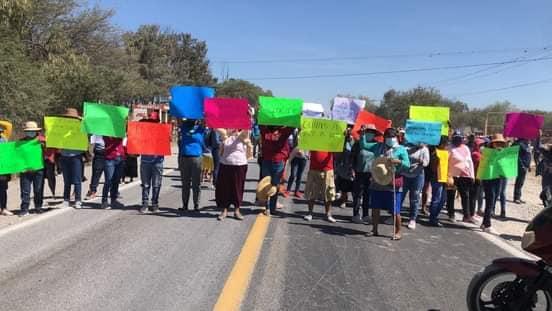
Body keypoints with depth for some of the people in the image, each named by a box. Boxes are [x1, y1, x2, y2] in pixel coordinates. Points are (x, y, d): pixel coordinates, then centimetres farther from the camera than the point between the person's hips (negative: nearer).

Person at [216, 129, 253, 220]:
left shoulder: (243, 136, 0)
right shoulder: (225, 135, 7)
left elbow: (247, 128, -15)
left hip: (240, 166, -2)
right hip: (225, 165, 2)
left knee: (237, 188, 6)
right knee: (224, 188, 4)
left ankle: (237, 211, 20)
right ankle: (224, 210, 17)